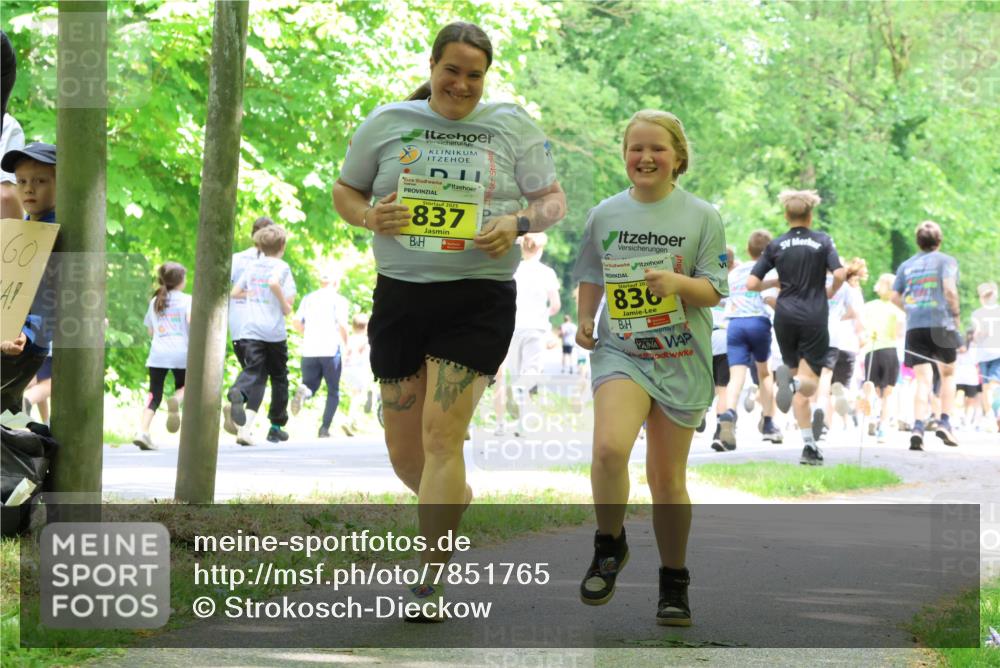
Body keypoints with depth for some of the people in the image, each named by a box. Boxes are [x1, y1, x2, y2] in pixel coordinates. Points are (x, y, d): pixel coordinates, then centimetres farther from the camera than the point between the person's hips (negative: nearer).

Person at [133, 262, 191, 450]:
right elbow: (191, 319, -15)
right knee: (183, 386, 20)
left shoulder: (155, 302, 16)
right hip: (181, 352, -3)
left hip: (157, 352, 3)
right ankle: (176, 400, -17)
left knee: (154, 394, 2)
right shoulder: (186, 300, 2)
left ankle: (142, 431, -16)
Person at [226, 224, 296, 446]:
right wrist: (286, 306, -9)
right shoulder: (282, 267, -2)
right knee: (279, 377, 13)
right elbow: (274, 283, -23)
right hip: (275, 330, -3)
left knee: (253, 374, -9)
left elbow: (235, 292, 18)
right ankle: (276, 426, 20)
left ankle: (237, 393, -46)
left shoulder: (251, 266, 13)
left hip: (250, 330, 3)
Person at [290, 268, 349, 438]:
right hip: (330, 350, -3)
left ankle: (304, 390, -27)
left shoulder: (308, 298, 14)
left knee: (311, 386, 9)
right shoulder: (339, 300, 2)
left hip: (309, 350, 3)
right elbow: (342, 325, -10)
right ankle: (324, 428, 1)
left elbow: (296, 321, 7)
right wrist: (346, 344, 4)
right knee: (333, 392, 10)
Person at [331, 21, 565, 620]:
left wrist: (518, 222, -15)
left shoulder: (511, 126, 4)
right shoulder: (388, 123, 7)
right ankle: (458, 498, 42)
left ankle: (429, 585, -8)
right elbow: (344, 192, 14)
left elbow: (555, 200, 7)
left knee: (441, 435, -13)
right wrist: (371, 217, -9)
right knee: (404, 451, 7)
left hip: (479, 298, -3)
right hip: (401, 294, 3)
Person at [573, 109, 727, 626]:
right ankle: (609, 547, -2)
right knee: (609, 448, -26)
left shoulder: (701, 217, 0)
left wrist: (680, 283, -20)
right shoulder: (605, 214, 6)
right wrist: (583, 320, 8)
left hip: (681, 360, 0)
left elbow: (715, 290, -1)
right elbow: (591, 275, 21)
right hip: (620, 350, 0)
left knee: (667, 477, 5)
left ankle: (674, 583, 21)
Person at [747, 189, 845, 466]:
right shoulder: (823, 241, 2)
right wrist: (831, 292, 10)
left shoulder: (776, 245, 5)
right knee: (809, 383, -4)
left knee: (799, 383, 11)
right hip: (814, 318, -2)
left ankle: (809, 445, 3)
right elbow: (839, 274, -11)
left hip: (785, 318, 2)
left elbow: (752, 284, 0)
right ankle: (792, 380, -40)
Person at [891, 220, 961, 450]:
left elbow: (895, 297, 10)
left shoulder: (906, 265, 15)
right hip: (941, 323, -3)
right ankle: (944, 422, 7)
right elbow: (949, 289, -12)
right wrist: (956, 316, -1)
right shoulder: (946, 261, 2)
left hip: (914, 327, 3)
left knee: (923, 379, 0)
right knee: (948, 373, 16)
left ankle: (918, 427, -16)